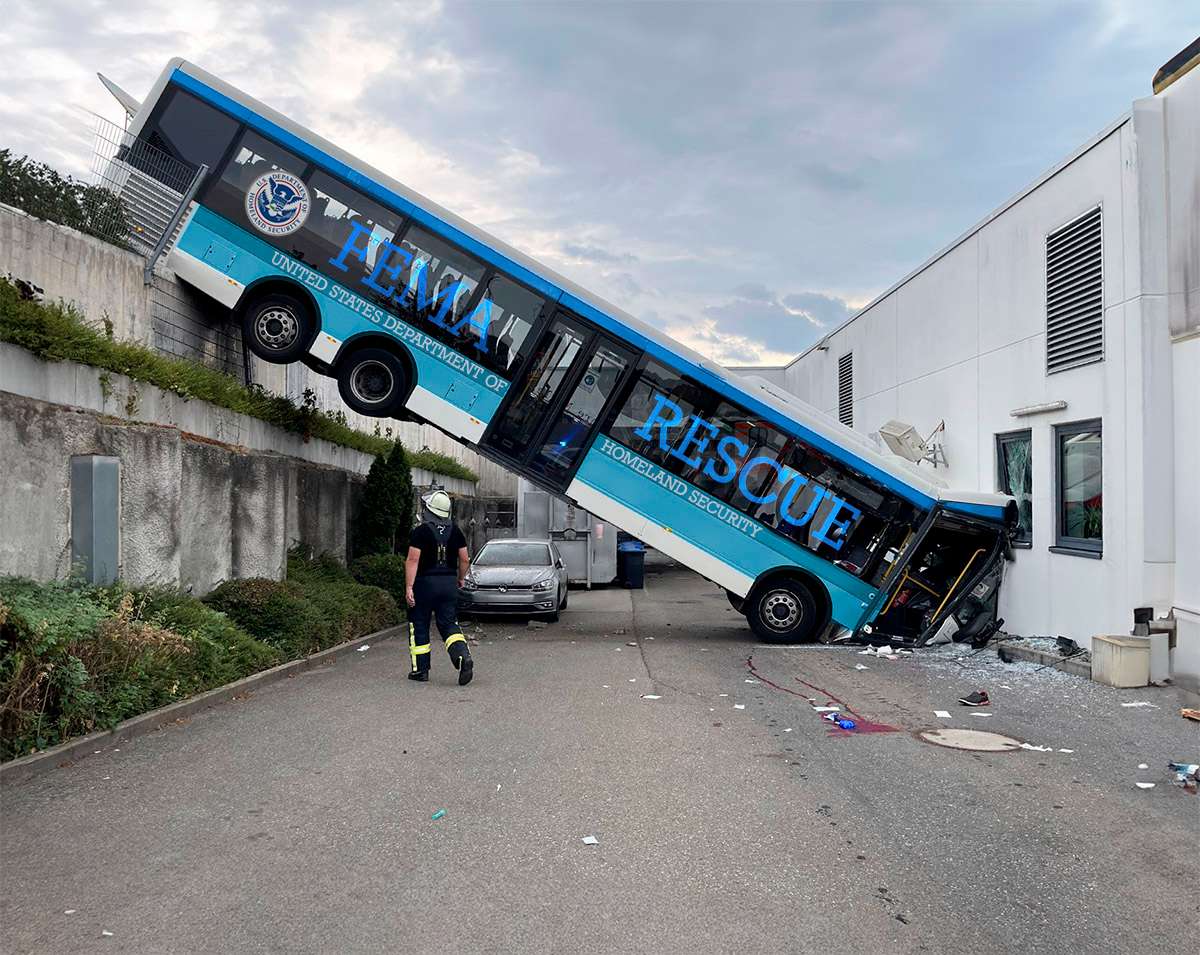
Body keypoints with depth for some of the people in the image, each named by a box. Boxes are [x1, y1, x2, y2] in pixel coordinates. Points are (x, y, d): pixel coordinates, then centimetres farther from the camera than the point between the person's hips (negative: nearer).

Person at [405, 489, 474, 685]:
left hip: (425, 583, -4)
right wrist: (460, 579, 24)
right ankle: (464, 657, -16)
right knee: (449, 625, 8)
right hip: (449, 583, 4)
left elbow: (413, 560, -16)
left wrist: (409, 587, -16)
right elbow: (465, 560, 8)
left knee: (419, 627, 9)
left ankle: (421, 670, 14)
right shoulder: (455, 531, 5)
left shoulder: (421, 531, -10)